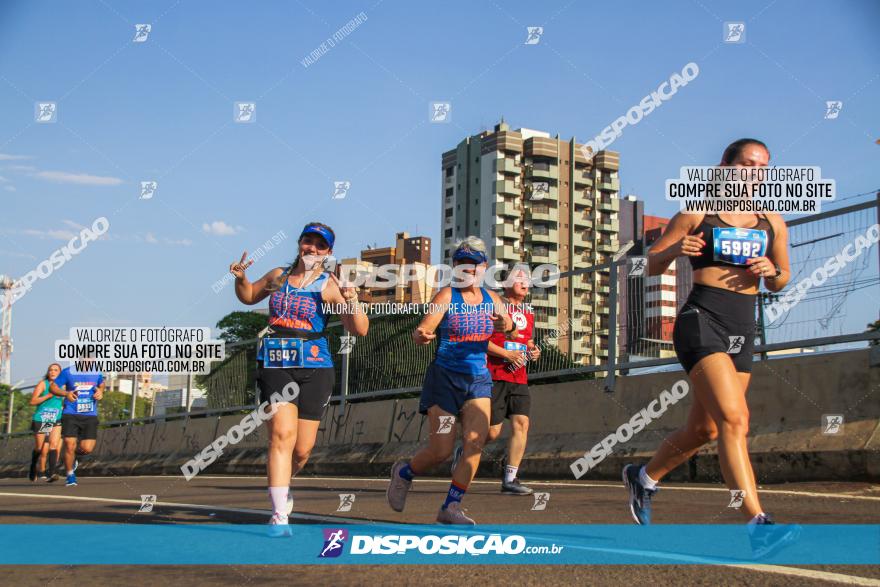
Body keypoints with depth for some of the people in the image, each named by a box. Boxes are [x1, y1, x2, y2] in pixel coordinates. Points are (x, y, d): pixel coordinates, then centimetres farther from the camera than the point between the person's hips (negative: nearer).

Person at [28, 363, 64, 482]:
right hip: (40, 420, -2)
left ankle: (52, 473, -24)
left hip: (56, 421, 2)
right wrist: (49, 395, -21)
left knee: (54, 445, -17)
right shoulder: (43, 384, -4)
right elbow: (33, 401, -13)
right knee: (40, 449, 8)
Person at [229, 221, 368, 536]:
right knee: (282, 433, -17)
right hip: (274, 364, 1)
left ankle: (281, 484, 37)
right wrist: (241, 278, 10)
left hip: (314, 367, -1)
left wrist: (352, 301, -21)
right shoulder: (278, 275, 12)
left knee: (302, 448, 2)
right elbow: (249, 296, 31)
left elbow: (360, 330, -5)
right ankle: (279, 516, -16)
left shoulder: (330, 285, 2)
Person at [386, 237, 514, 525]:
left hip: (478, 379, 4)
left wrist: (508, 326, -17)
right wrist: (421, 335, -41)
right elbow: (423, 330, -17)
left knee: (476, 441, -12)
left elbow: (513, 334, 7)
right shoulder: (447, 296, -7)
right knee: (441, 450, -6)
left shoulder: (491, 299, 8)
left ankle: (450, 507, -3)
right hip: (445, 377, -4)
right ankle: (404, 472, 25)